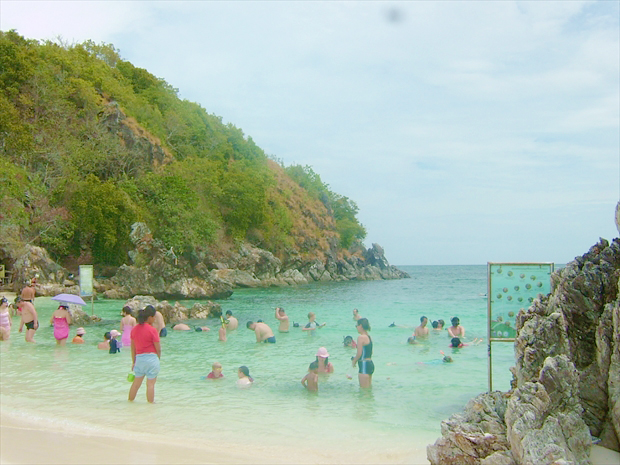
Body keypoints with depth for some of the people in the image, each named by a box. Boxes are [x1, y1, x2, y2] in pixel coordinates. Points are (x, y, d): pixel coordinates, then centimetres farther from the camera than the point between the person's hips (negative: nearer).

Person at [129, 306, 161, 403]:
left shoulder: (134, 329, 6)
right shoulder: (152, 330, -12)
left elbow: (133, 348, 11)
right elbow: (158, 348, -9)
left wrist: (134, 362, 18)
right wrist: (158, 358, 9)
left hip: (139, 358, 6)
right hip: (151, 358, -6)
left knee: (136, 383, 17)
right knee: (150, 384, 1)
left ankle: (130, 401, 25)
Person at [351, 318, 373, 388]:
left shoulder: (361, 337, -15)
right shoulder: (369, 337, 12)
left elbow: (359, 353, -16)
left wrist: (354, 361, 0)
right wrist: (356, 359, 16)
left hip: (364, 365, -9)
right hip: (370, 363, 9)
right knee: (369, 388, 17)